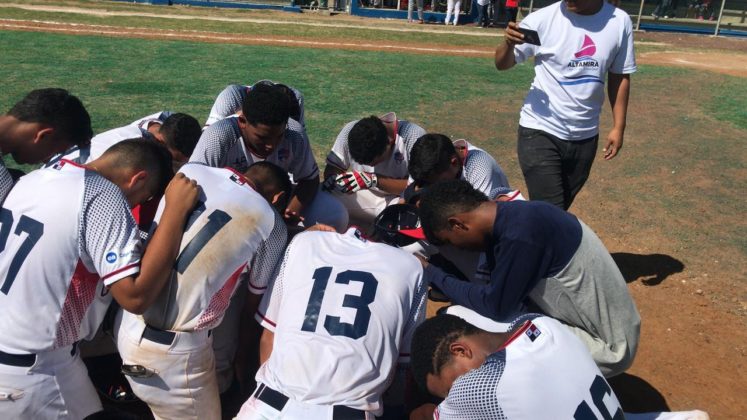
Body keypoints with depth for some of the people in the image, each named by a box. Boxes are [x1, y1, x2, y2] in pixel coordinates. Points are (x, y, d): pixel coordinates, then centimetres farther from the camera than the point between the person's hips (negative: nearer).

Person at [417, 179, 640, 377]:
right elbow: (500, 290, 6)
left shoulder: (520, 233, -29)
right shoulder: (514, 216, -2)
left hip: (608, 346, -8)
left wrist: (432, 275, -13)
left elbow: (495, 307, -21)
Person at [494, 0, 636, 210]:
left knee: (560, 209, 16)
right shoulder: (543, 19, -10)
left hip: (585, 136, 4)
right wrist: (509, 43, -27)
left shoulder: (620, 22, -1)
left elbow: (619, 77, 9)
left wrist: (618, 127, 8)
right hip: (540, 132, -3)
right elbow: (502, 64, -5)